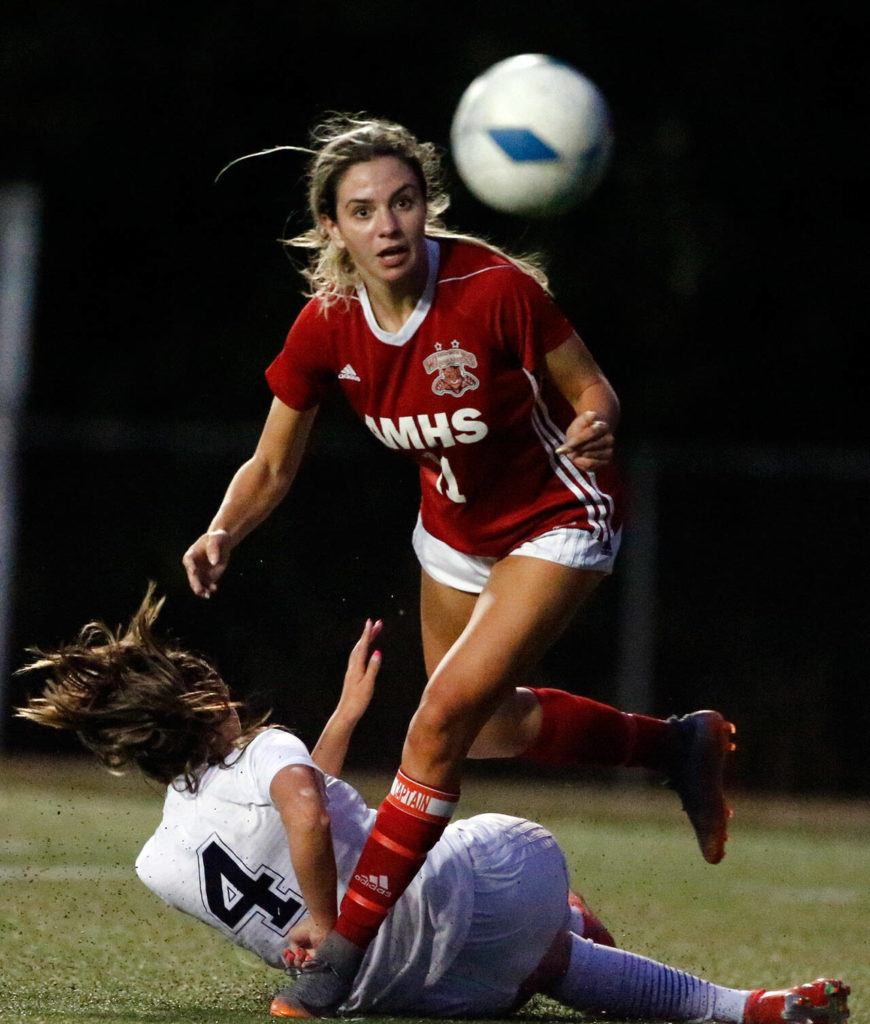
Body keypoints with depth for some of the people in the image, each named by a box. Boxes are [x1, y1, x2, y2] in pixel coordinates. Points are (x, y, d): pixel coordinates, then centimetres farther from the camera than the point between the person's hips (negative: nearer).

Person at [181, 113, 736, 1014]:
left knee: (445, 718, -18)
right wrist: (223, 535, -25)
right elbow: (271, 469, -6)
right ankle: (676, 744, 46)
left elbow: (590, 389, -17)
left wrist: (594, 428, -39)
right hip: (454, 528, 6)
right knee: (485, 726, 23)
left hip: (556, 523, -6)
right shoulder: (327, 327, -18)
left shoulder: (495, 290, -31)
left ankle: (347, 944, -9)